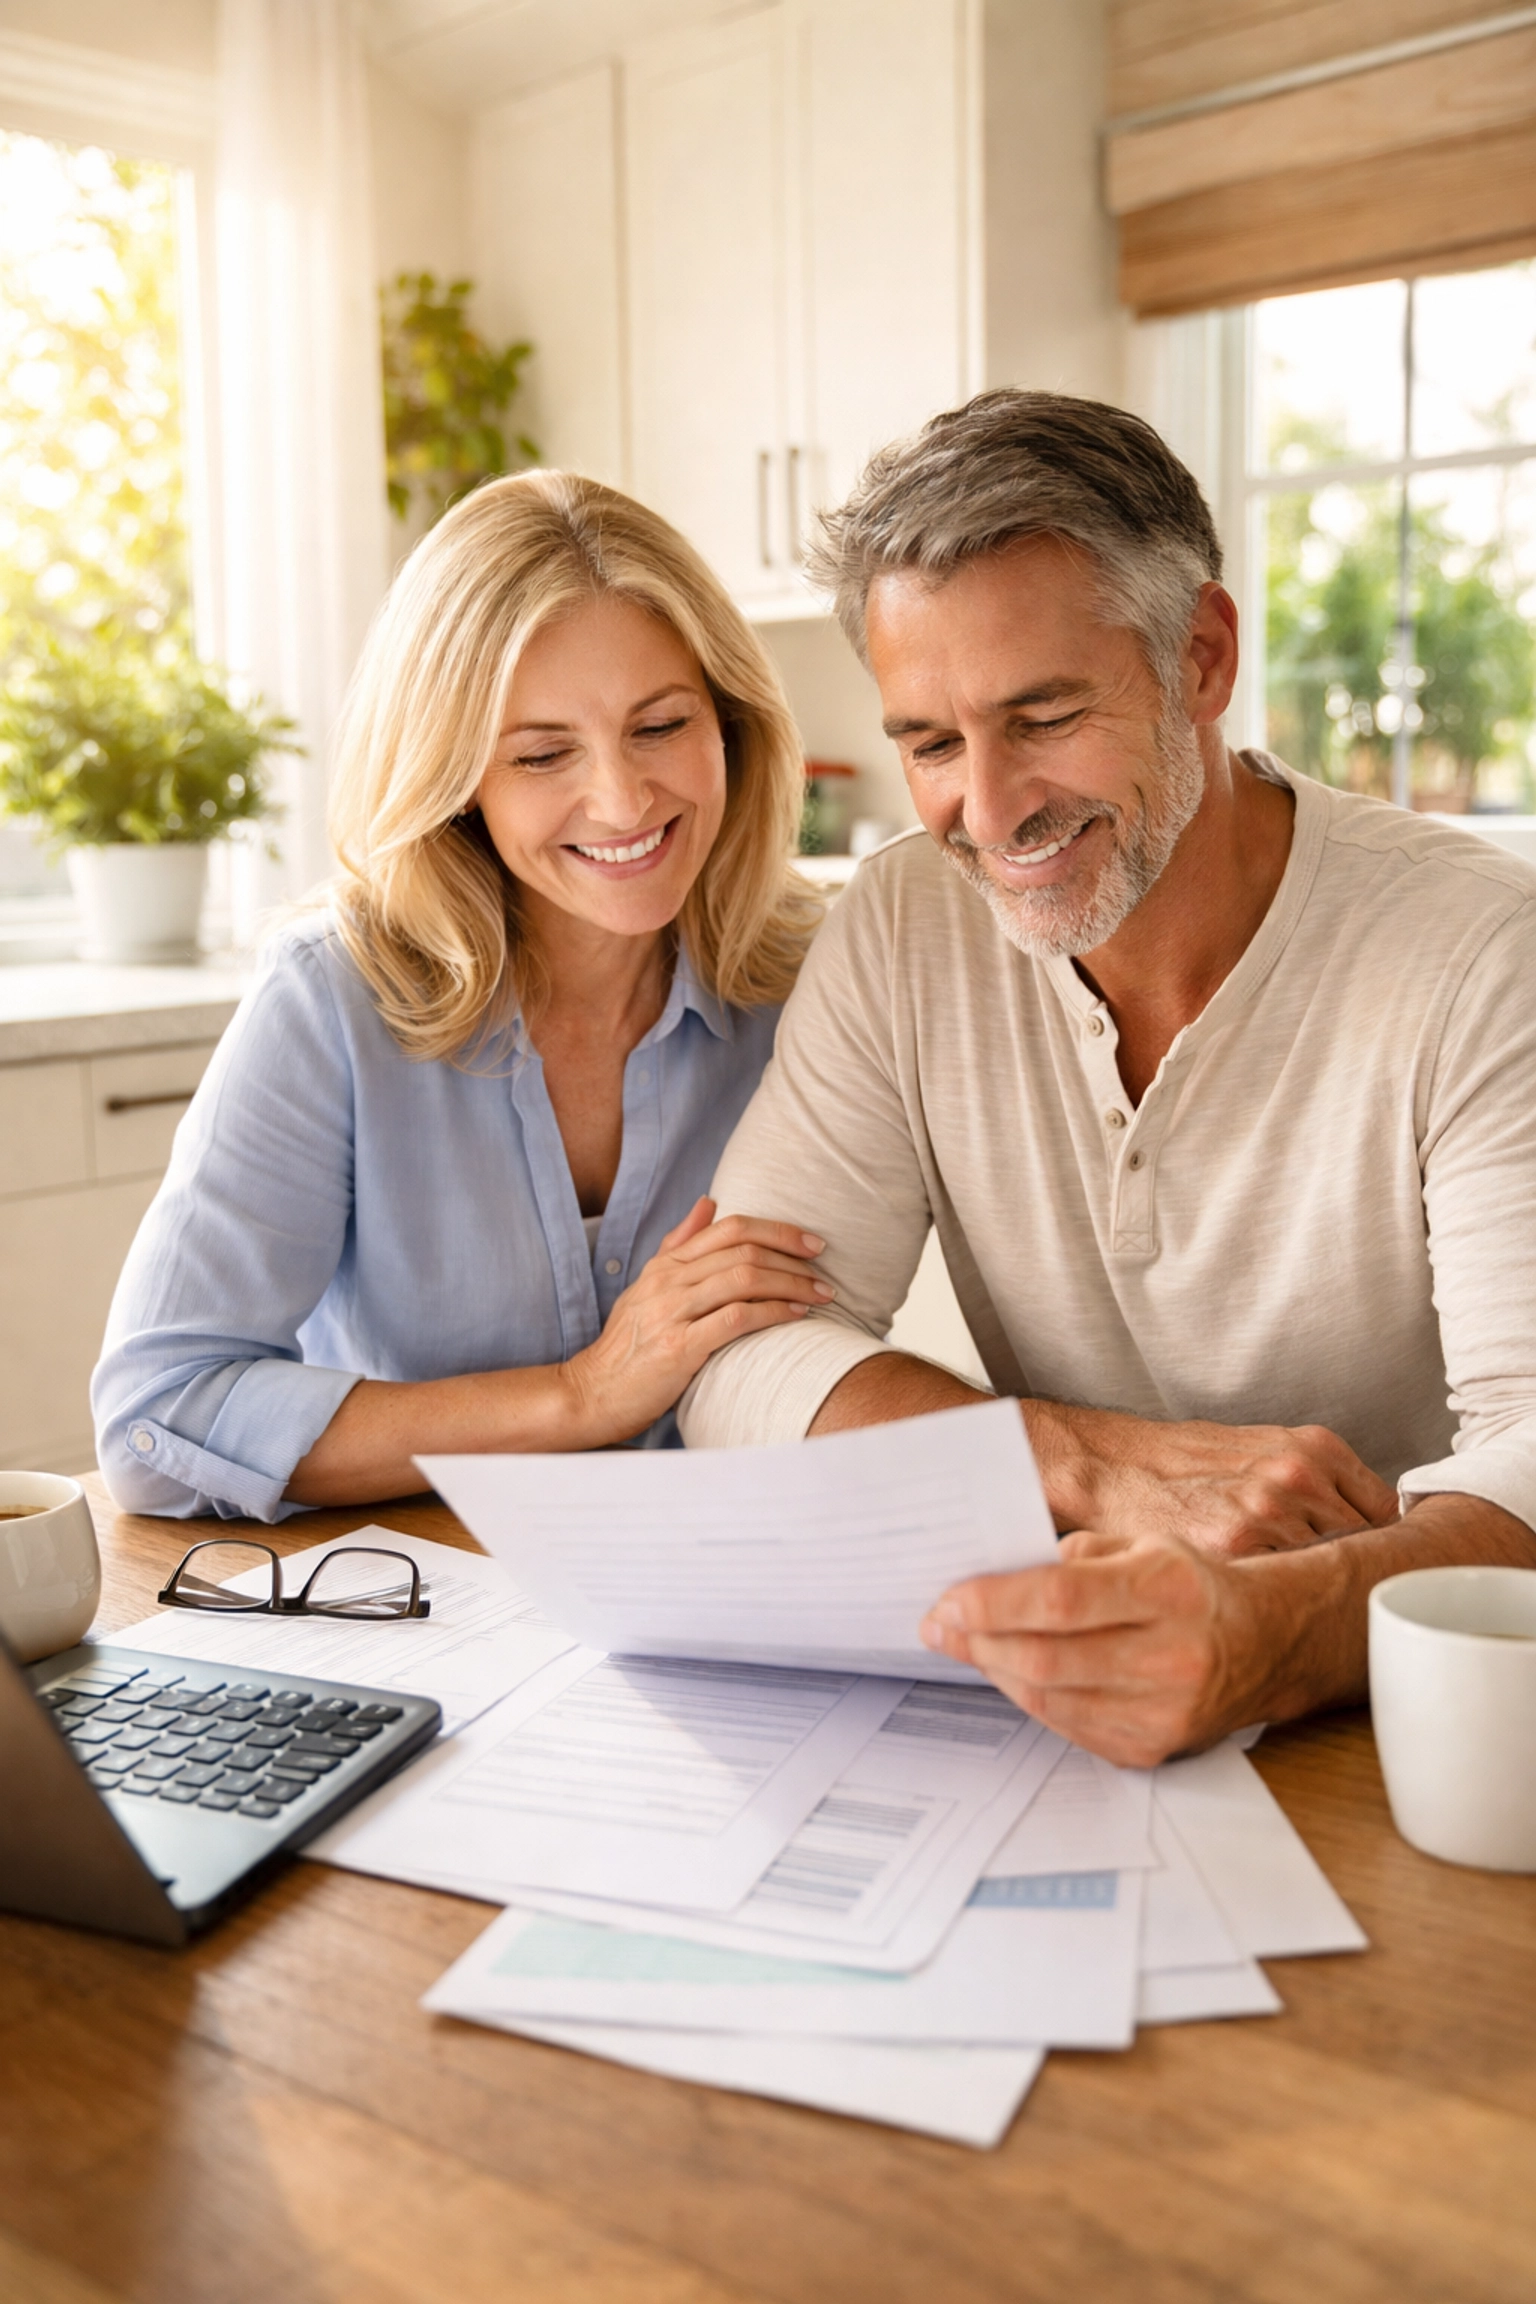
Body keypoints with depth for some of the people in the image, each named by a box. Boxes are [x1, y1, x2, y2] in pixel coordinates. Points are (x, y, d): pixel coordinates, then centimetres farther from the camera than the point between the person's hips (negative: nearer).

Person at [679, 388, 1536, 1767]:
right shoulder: (904, 932, -3)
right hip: (1058, 1729, 3)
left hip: (1415, 1715, -3)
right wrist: (1099, 1462, -23)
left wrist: (1260, 1637, -44)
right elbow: (736, 1357, -8)